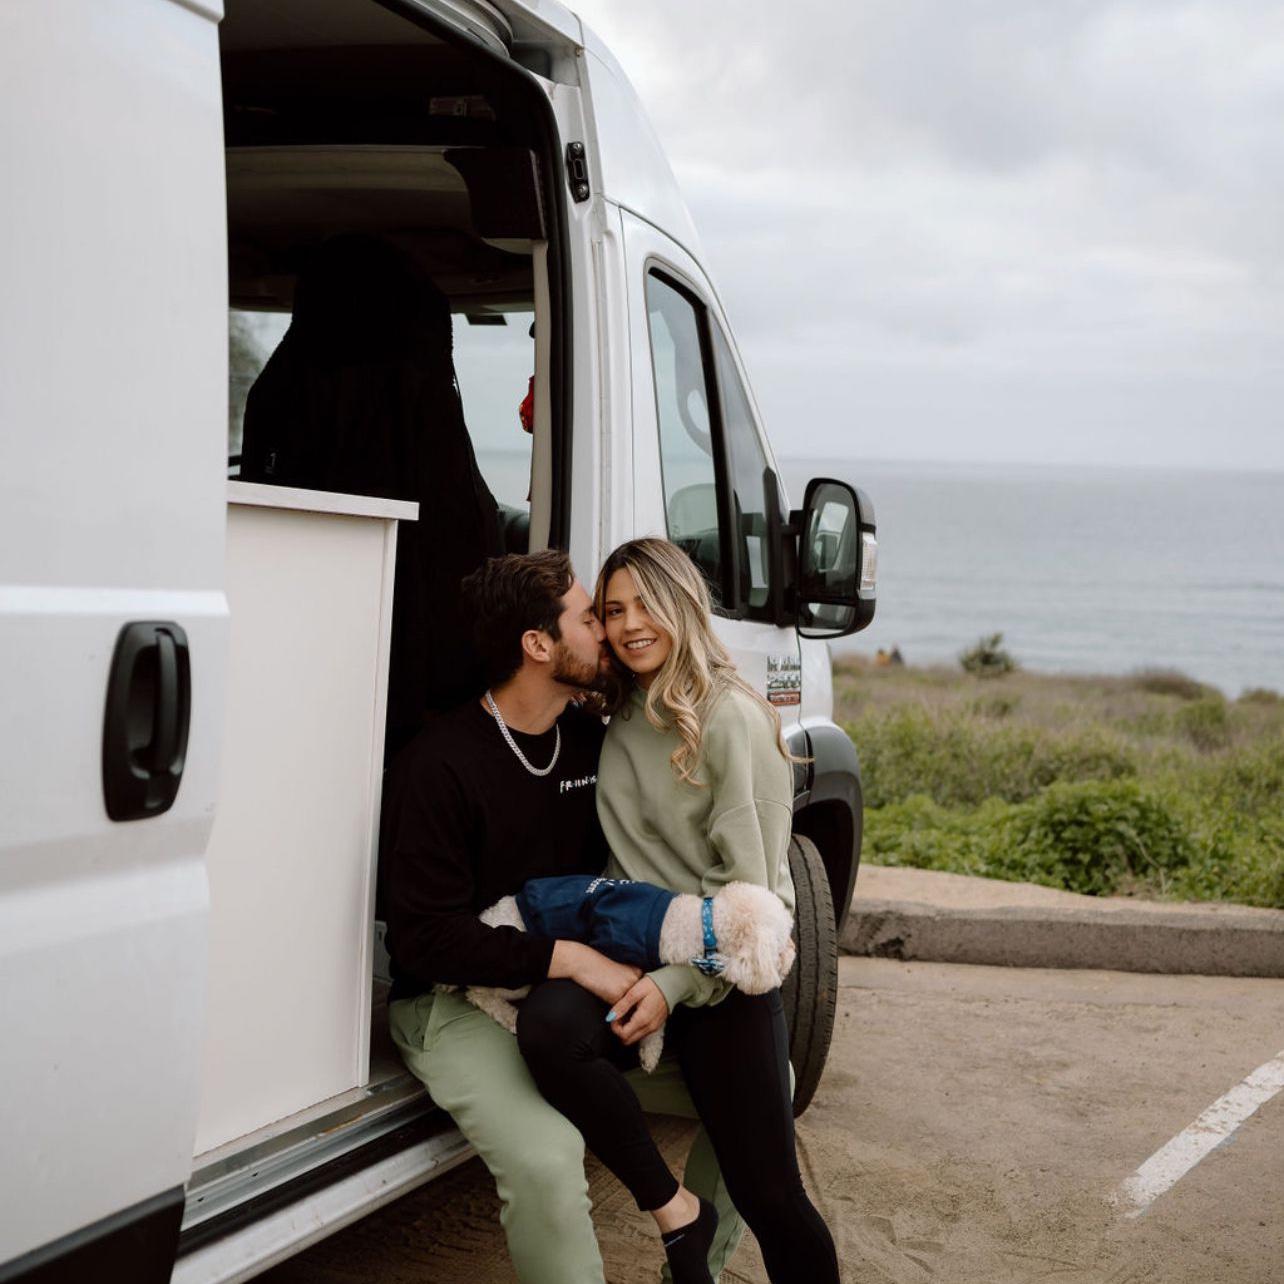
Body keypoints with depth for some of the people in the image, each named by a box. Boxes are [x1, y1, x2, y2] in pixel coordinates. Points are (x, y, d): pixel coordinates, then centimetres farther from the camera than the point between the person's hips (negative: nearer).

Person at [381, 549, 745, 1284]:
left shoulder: (590, 741, 6)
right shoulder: (441, 766, -15)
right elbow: (425, 938, -19)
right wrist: (568, 959, -24)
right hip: (461, 1003, -7)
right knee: (545, 1162, -34)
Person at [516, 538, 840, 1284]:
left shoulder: (733, 719, -6)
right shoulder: (616, 723, 11)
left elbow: (748, 885, -10)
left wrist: (676, 984, -19)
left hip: (724, 970, -4)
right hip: (632, 946, 4)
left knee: (769, 1195, -9)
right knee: (548, 1025, -30)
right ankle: (673, 1212, -14)